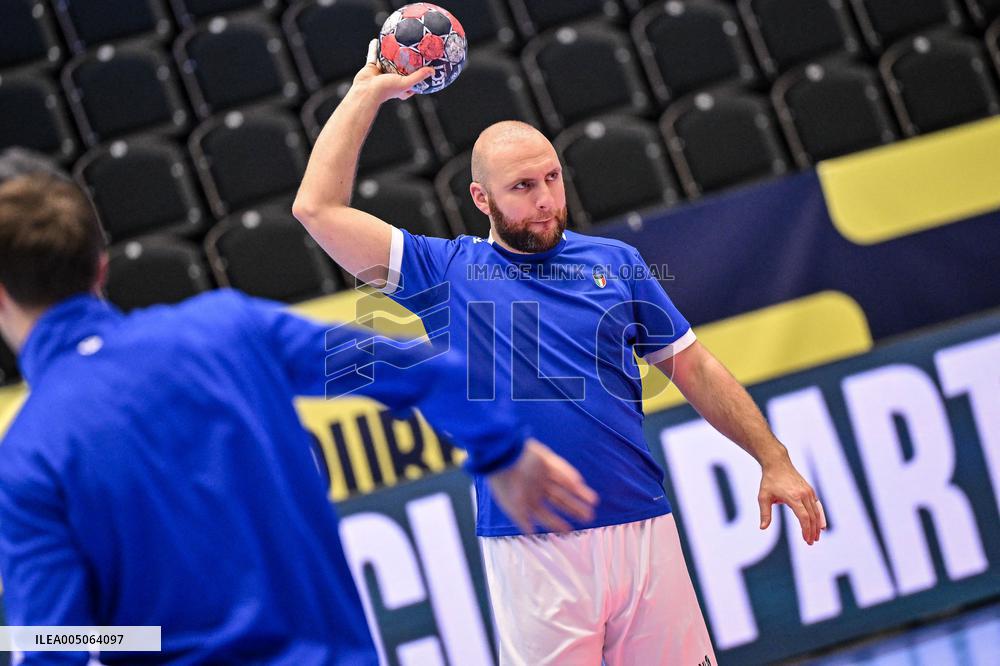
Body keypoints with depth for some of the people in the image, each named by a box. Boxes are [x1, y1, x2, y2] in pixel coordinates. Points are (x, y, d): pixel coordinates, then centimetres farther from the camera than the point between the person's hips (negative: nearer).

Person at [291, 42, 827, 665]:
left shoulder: (617, 262, 12)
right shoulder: (448, 273, 5)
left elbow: (695, 368, 15)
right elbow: (317, 208, 0)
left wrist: (773, 459, 10)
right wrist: (369, 91, 6)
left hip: (643, 535, 2)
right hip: (532, 554, -2)